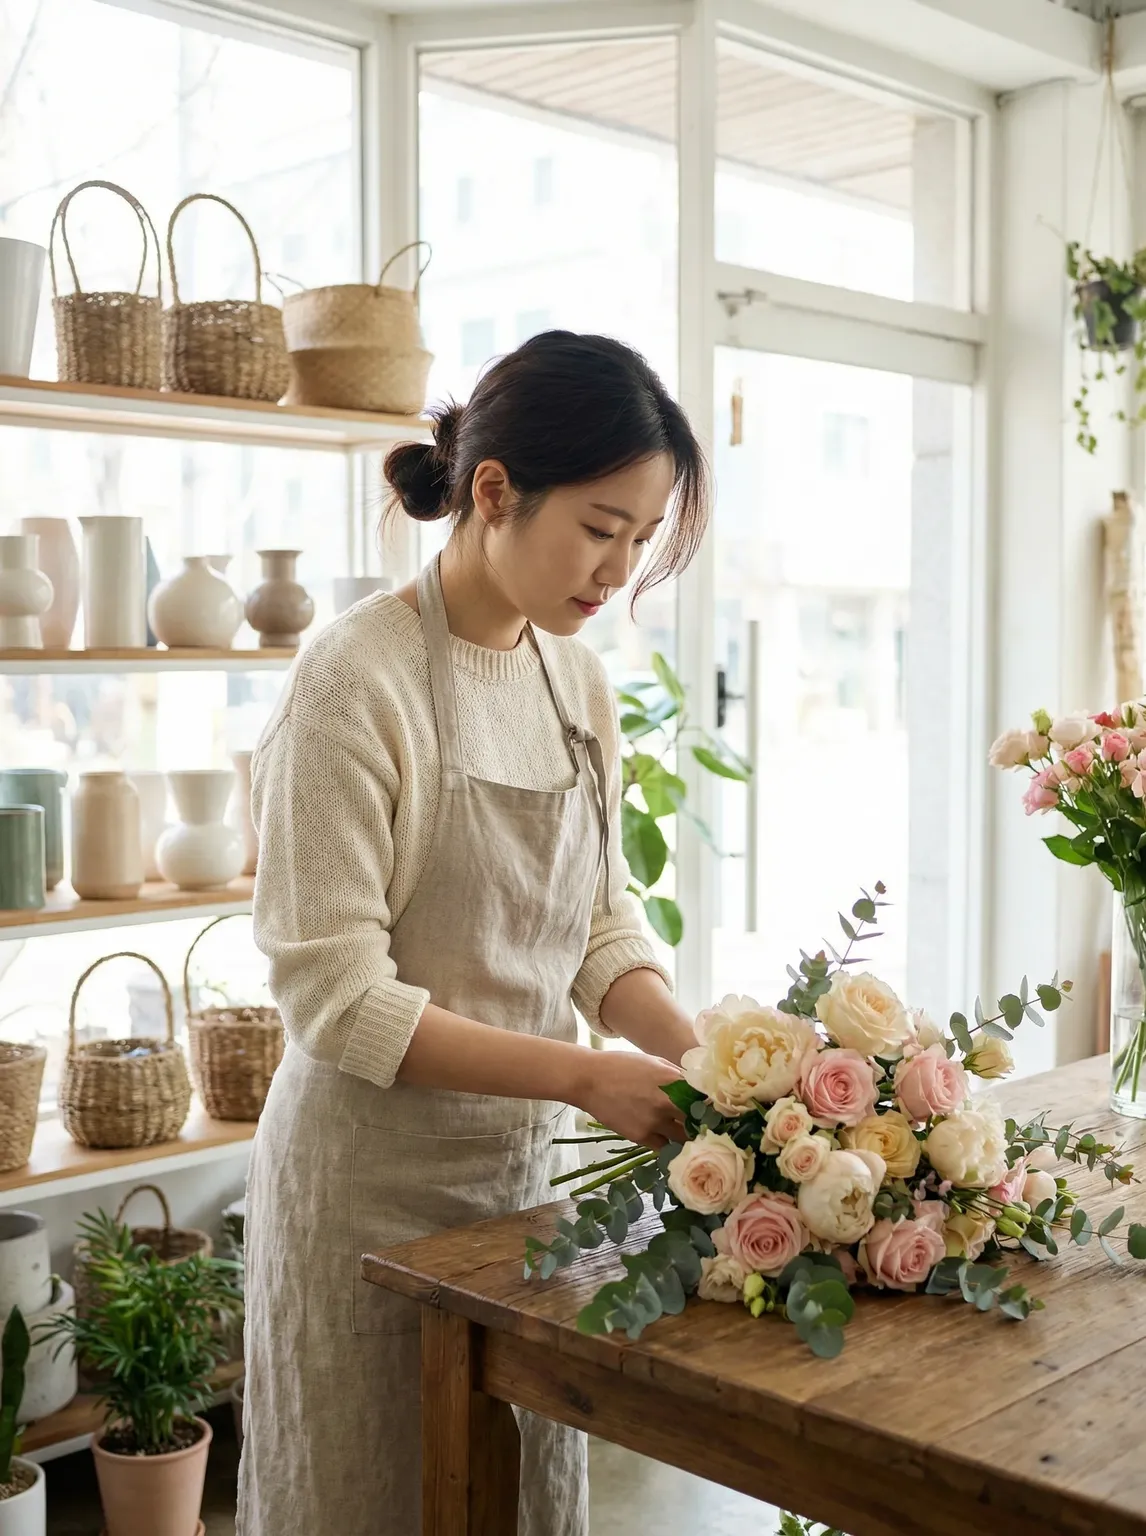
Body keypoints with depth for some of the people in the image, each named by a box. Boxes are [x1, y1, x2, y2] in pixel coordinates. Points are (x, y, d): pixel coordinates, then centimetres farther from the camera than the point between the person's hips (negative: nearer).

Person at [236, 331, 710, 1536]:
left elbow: (601, 920, 7)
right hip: (375, 1179, -6)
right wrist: (589, 1076, -24)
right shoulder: (356, 682, -19)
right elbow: (336, 998, -21)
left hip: (525, 1162, 7)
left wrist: (700, 1053, -10)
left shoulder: (576, 679, 3)